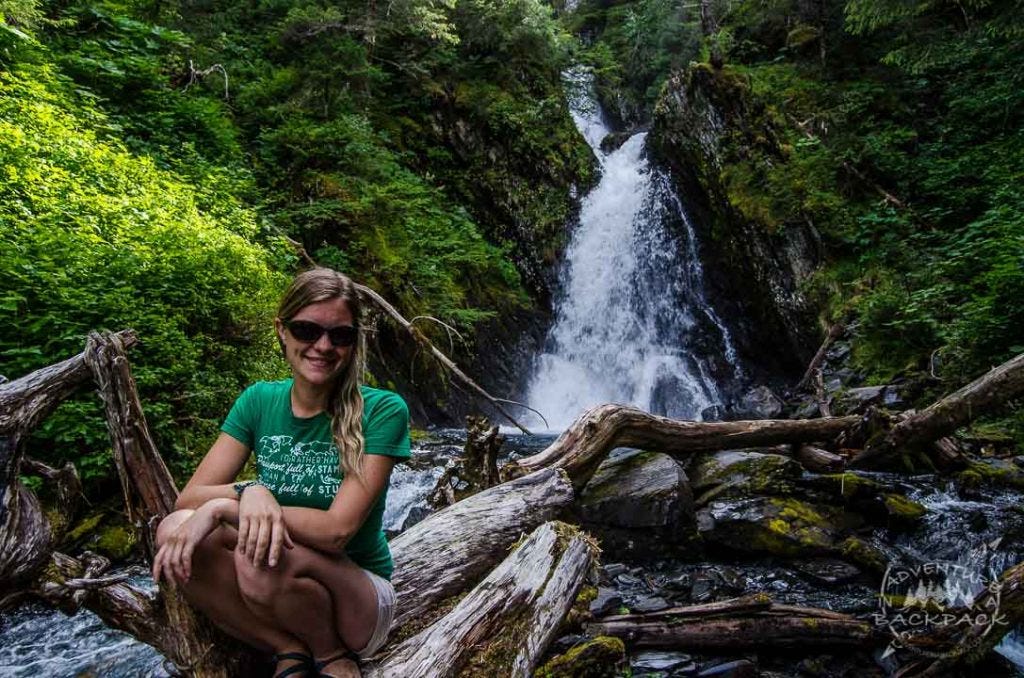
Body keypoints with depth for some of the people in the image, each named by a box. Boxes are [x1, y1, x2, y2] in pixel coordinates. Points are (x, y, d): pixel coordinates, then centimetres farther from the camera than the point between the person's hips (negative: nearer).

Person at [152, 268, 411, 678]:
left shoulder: (382, 411, -16)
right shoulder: (259, 401, -3)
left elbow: (336, 529, -24)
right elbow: (189, 497, -9)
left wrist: (222, 508, -27)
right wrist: (248, 491, -30)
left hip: (361, 598, -4)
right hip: (275, 600, 4)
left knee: (266, 558, -34)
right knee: (175, 531, -21)